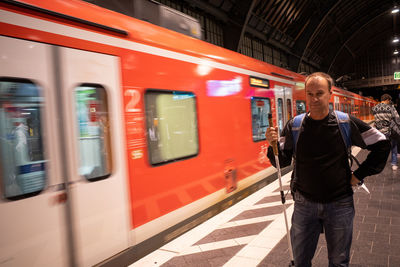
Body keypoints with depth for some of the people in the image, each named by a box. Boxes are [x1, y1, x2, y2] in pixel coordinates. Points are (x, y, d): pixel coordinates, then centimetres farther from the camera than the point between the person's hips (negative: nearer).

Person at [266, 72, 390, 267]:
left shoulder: (346, 123, -8)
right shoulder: (294, 126, -5)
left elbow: (381, 145, 4)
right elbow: (282, 161, -3)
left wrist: (360, 174, 1)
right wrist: (274, 144, -22)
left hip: (339, 204, 0)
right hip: (304, 203, 1)